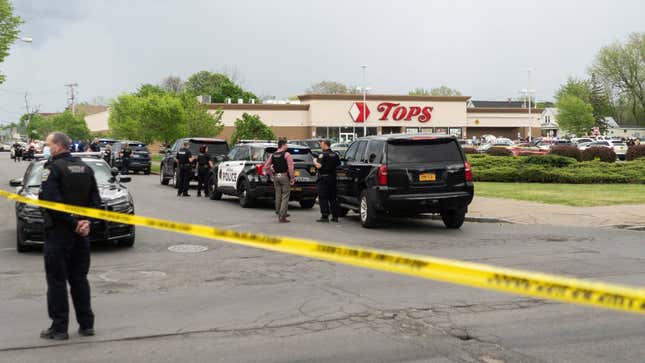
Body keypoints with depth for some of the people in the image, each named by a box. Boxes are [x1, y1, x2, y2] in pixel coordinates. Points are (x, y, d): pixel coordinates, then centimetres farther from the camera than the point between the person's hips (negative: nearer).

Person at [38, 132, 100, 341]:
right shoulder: (85, 168, 9)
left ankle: (59, 328, 5)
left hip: (58, 232, -6)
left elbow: (50, 201, -22)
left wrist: (73, 223, -16)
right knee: (79, 279, 14)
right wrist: (86, 222, -2)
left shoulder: (53, 168, -12)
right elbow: (95, 200, 7)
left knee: (56, 281, 2)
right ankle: (86, 325, 17)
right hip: (80, 235, 6)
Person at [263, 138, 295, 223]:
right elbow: (290, 168, -18)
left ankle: (279, 213, 26)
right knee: (285, 197, -2)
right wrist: (292, 178, -10)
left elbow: (266, 167, 8)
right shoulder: (287, 155, -10)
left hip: (276, 177, 6)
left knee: (278, 196, 16)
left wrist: (271, 175, 15)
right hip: (284, 177, -6)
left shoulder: (273, 155, 8)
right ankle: (282, 217, -6)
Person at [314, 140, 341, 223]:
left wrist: (314, 161, -3)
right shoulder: (335, 155, 9)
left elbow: (319, 166, -21)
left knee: (323, 198, -3)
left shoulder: (323, 154, -13)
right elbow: (338, 164, 16)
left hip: (324, 178, -7)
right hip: (333, 177, 7)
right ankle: (335, 216, 14)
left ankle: (325, 216, -6)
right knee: (332, 198, 12)